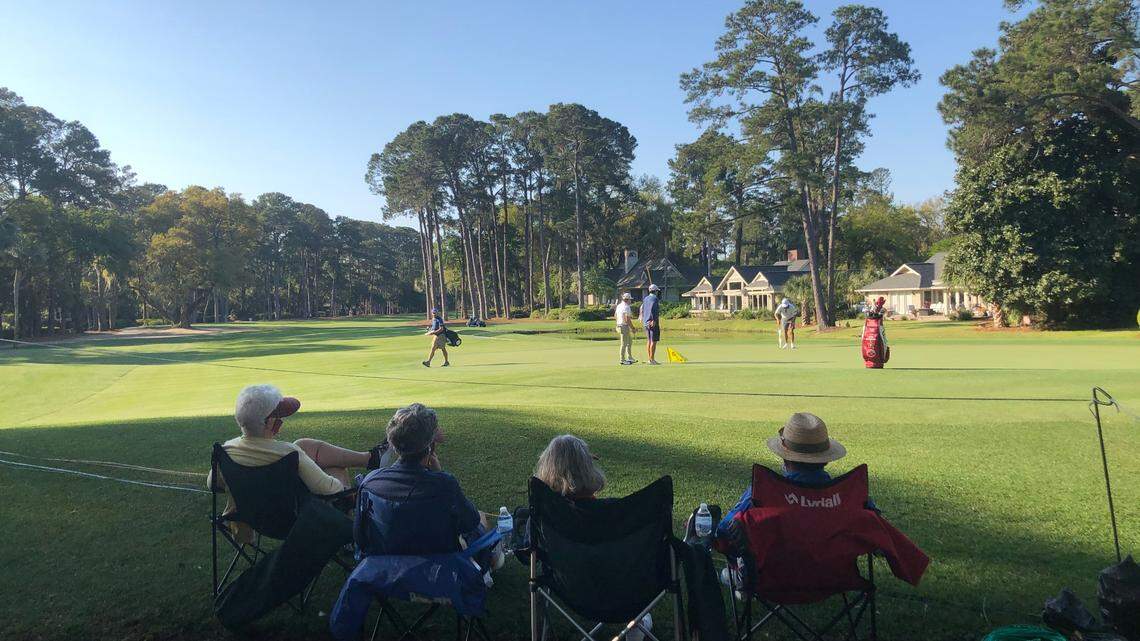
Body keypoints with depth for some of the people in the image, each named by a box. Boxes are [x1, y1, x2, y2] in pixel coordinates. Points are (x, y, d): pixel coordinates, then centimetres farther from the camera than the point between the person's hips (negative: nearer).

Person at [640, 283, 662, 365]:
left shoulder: (645, 299, 14)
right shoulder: (654, 298, -10)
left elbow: (642, 309, 15)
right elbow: (652, 309, -22)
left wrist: (643, 319, 16)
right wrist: (654, 320, -21)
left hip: (646, 322, 9)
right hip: (653, 323, -9)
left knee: (649, 340, 12)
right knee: (653, 341, -7)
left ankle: (650, 358, 16)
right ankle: (652, 359, -8)